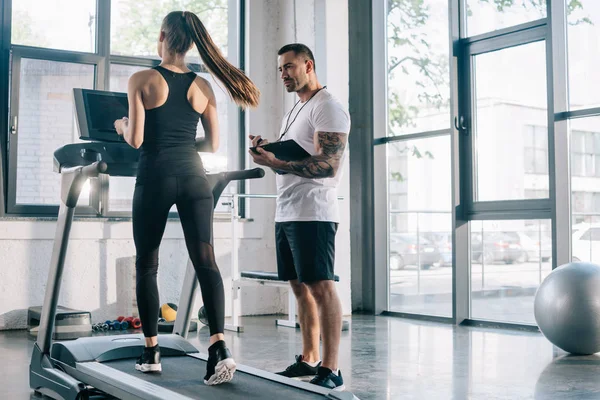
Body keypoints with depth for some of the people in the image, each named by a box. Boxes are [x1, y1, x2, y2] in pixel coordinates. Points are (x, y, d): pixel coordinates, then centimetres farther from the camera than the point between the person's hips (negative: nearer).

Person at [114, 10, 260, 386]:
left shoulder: (142, 80, -3)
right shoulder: (203, 86, 8)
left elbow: (135, 140, -8)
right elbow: (213, 144, 10)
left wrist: (122, 125, 14)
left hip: (156, 177, -2)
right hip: (193, 176, 3)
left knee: (147, 265, 11)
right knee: (206, 260, -3)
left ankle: (152, 352, 17)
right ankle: (219, 346, -18)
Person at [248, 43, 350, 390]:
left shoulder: (328, 108, -8)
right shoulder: (295, 110, 21)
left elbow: (327, 166, -19)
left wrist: (277, 163, -22)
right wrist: (269, 152, 6)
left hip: (312, 214, -9)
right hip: (287, 213, 10)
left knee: (321, 287, -8)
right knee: (301, 287, 11)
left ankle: (331, 370, -5)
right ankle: (310, 360, 19)